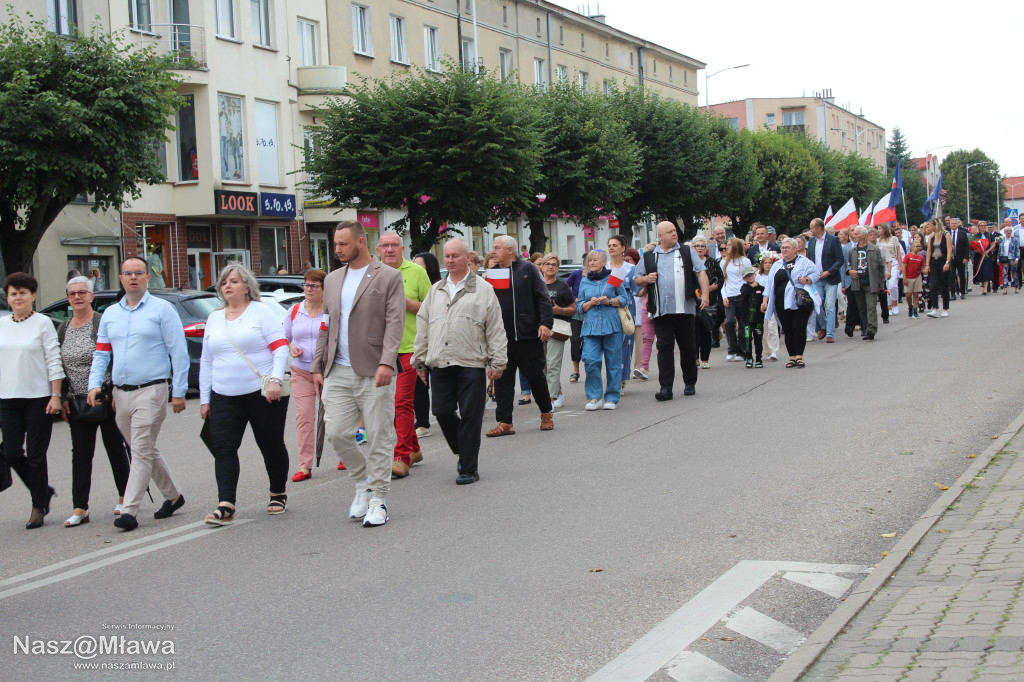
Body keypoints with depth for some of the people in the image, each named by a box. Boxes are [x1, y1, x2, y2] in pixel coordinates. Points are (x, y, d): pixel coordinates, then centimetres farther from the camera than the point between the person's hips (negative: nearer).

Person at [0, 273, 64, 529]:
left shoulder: (43, 323, -2)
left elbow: (54, 361, -4)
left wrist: (55, 396, -9)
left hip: (38, 398, -4)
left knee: (36, 455, -1)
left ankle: (38, 507, 11)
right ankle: (43, 492, 22)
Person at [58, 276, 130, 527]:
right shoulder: (63, 329, 10)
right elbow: (59, 366, 14)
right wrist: (62, 398, 8)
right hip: (77, 401, 5)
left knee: (116, 448, 5)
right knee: (81, 453, 2)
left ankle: (125, 498, 20)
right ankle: (80, 508, 1)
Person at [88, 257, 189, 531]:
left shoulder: (162, 309, -2)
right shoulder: (110, 314, 14)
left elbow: (179, 352, -4)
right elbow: (101, 353, 15)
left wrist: (179, 392, -8)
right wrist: (95, 383, -1)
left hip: (150, 391, -6)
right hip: (121, 393, 6)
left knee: (142, 452, -9)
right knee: (146, 451, 14)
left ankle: (129, 511, -9)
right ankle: (173, 496, 28)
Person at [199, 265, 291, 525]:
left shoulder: (260, 311, 0)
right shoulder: (214, 318, 15)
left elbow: (281, 348, -7)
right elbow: (206, 361, 19)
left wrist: (275, 380, -20)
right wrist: (204, 398, 14)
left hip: (263, 393, -4)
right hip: (224, 397, 4)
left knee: (271, 445, 5)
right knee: (223, 448, -9)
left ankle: (278, 494, 24)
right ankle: (226, 505, -14)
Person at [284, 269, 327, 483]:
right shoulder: (294, 311, 9)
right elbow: (284, 338, 19)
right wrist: (291, 348, -2)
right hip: (301, 371, 3)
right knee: (304, 416, -4)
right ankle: (305, 466, -3)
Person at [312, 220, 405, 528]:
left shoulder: (389, 277, -2)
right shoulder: (332, 280, 15)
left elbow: (395, 323, -10)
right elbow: (326, 326, 19)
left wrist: (387, 363, -22)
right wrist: (318, 367, 14)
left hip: (374, 373, -5)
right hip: (338, 372, 5)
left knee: (379, 438, 0)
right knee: (336, 433, -1)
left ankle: (378, 498, 10)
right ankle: (362, 482, 22)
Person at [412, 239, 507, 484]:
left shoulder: (483, 289, 3)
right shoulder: (435, 290, 16)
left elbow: (495, 329, 1)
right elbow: (423, 327, 18)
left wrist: (497, 361, -4)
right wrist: (420, 360, 15)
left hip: (471, 364, -4)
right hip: (440, 363, 4)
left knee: (470, 416, -2)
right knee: (442, 411, 1)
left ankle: (469, 469, 6)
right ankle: (463, 452, 25)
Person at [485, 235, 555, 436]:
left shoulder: (527, 269, -1)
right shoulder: (493, 272, 12)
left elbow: (542, 297, -5)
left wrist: (546, 323, -13)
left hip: (528, 335, -4)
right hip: (502, 336, 4)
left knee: (536, 376, 7)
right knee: (502, 379, 1)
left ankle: (546, 414, 26)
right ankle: (505, 422, 4)